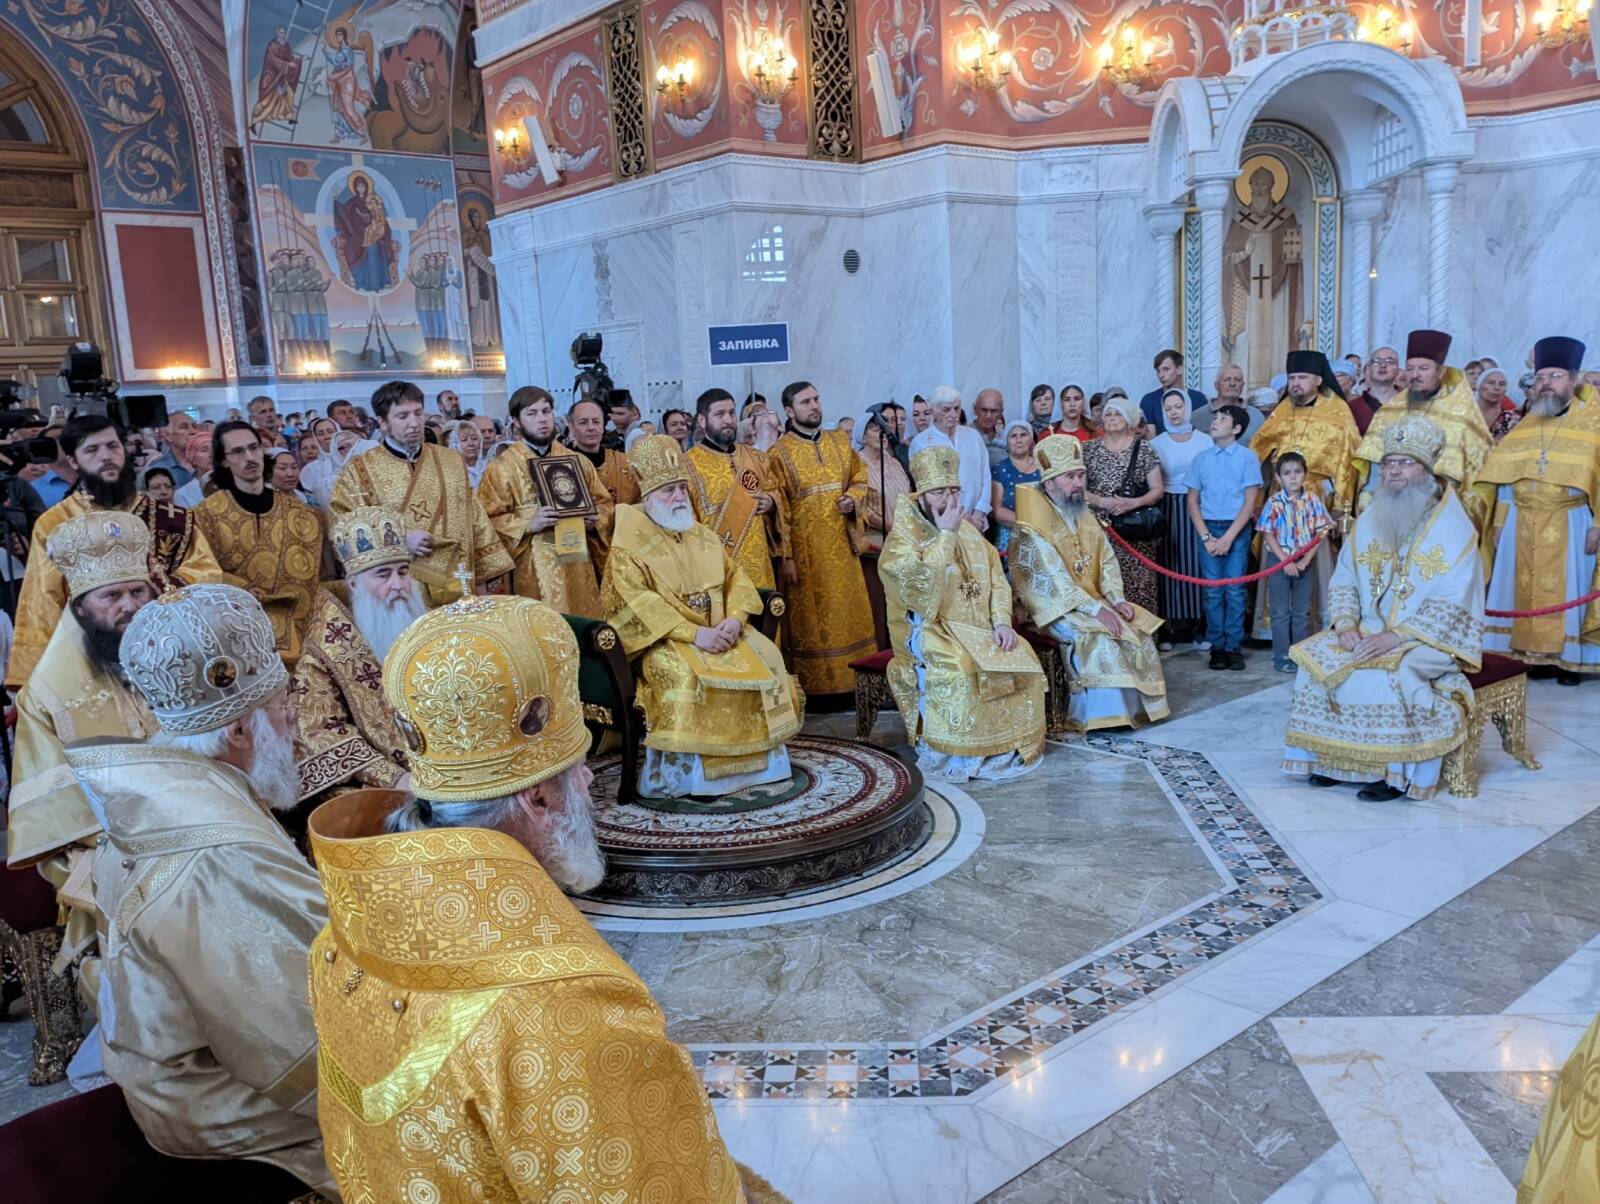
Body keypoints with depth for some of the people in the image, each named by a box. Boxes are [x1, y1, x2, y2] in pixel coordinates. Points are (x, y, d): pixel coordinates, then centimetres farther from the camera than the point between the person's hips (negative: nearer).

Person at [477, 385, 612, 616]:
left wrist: (595, 521, -5)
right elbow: (487, 521, -5)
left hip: (579, 566, 4)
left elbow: (604, 503, 17)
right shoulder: (502, 467, 0)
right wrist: (529, 525, -18)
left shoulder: (578, 461, 12)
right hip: (535, 570, -4)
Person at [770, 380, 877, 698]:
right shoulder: (779, 453, -6)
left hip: (841, 544, 5)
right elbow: (777, 509, -9)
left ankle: (854, 678, 21)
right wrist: (786, 557, -14)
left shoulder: (840, 442, 9)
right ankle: (816, 684, 8)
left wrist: (853, 498, -5)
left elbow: (860, 477, 19)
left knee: (849, 612, 10)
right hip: (805, 548, -5)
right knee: (810, 619, 0)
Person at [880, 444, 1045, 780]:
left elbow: (996, 578, 8)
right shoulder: (902, 538, -8)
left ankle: (1011, 748, -7)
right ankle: (955, 757, -20)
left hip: (977, 626, 6)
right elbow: (921, 586, -24)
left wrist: (1001, 621, -9)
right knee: (959, 669, -34)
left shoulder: (967, 532, 12)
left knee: (1021, 659, -17)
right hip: (928, 630, -6)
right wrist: (945, 534, -18)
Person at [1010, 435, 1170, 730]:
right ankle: (1104, 714, -18)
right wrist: (1096, 609, -26)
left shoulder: (1085, 515, 9)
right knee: (1098, 638, -28)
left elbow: (1107, 561, 8)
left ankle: (1136, 705, 4)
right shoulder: (1034, 526, -17)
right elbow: (1053, 580, -23)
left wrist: (1116, 600, -8)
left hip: (1091, 600, 8)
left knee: (1139, 631, -5)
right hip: (1054, 607, -8)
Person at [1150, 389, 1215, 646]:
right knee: (1169, 565, -1)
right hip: (1168, 508, 0)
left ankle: (1198, 626, 9)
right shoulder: (1156, 444, 5)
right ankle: (1168, 627, 5)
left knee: (1197, 564, 1)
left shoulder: (1205, 440, 5)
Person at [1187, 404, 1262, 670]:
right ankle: (1217, 647, 9)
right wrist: (1206, 537, -4)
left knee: (1235, 590, -1)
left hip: (1237, 529, -2)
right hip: (1208, 528, 2)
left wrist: (1228, 537, -10)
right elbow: (1192, 500, 7)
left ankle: (1234, 647, 6)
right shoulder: (1201, 459, 7)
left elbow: (1250, 501, -4)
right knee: (1213, 591, 2)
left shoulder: (1247, 457, -1)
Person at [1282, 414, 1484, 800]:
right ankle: (1331, 757, -4)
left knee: (1386, 676, -32)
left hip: (1428, 638, -5)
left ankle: (1395, 771, -15)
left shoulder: (1452, 528, -10)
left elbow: (1452, 604, -18)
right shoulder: (1370, 520, 7)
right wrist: (1346, 625, -12)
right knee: (1316, 662, -16)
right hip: (1367, 631, 6)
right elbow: (1343, 581, 7)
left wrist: (1396, 637, -25)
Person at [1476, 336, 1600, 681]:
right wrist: (1498, 522, 5)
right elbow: (1502, 479, 12)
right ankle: (1525, 654, 11)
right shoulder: (1521, 429, 12)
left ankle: (1567, 658, 9)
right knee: (1522, 590, 4)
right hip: (1520, 524, 4)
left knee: (1565, 590, 1)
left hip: (1569, 525, -3)